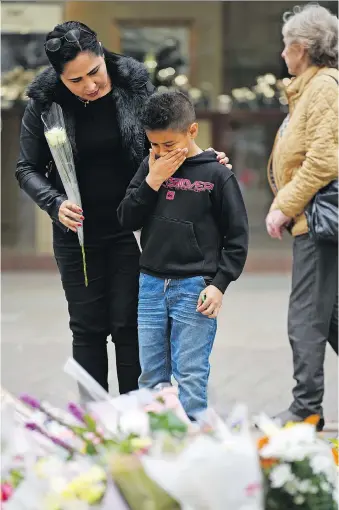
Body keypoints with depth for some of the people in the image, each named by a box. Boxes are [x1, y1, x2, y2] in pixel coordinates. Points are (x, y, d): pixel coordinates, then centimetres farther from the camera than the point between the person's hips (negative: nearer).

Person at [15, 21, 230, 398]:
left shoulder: (134, 87, -8)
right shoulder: (44, 104, -8)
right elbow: (28, 169, 2)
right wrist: (55, 203, -16)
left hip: (132, 229, -1)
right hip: (79, 232, 1)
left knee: (129, 327, 0)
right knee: (88, 329, 7)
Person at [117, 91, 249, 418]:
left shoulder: (215, 175, -4)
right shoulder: (150, 167, 7)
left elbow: (237, 236, -2)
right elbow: (127, 220, 3)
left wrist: (219, 284, -9)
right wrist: (152, 181, -8)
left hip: (194, 288, -4)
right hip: (150, 284, 5)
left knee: (191, 377, -6)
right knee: (151, 376, 9)